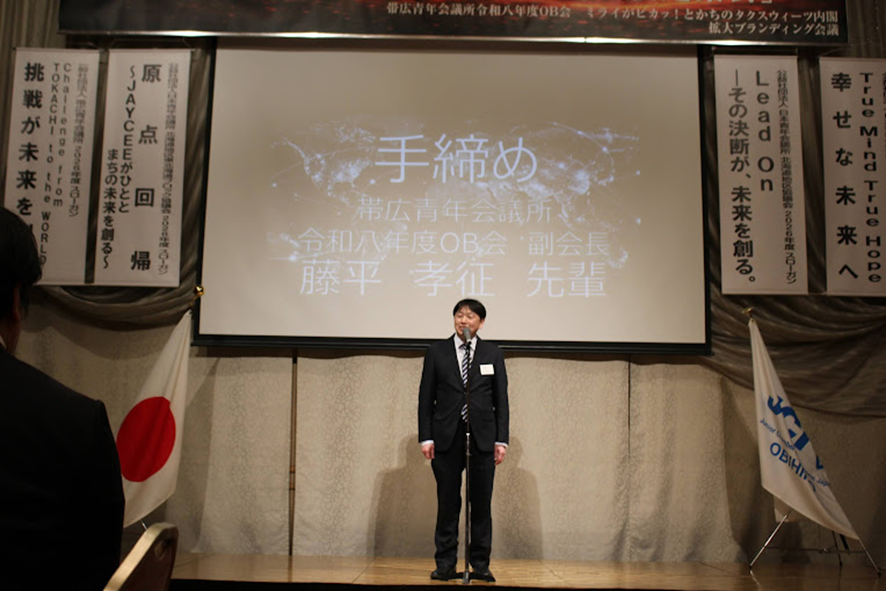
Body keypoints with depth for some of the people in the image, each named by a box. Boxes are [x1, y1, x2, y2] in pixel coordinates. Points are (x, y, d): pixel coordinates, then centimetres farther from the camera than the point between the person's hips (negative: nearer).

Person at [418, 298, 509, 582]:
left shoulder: (493, 353, 10)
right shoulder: (436, 351, 8)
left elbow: (501, 399, 7)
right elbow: (426, 398, 6)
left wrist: (502, 439, 0)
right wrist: (426, 437, -2)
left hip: (483, 439, 1)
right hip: (446, 438, 0)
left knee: (481, 504, 3)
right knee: (448, 503, 3)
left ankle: (480, 564, 13)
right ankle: (445, 564, 12)